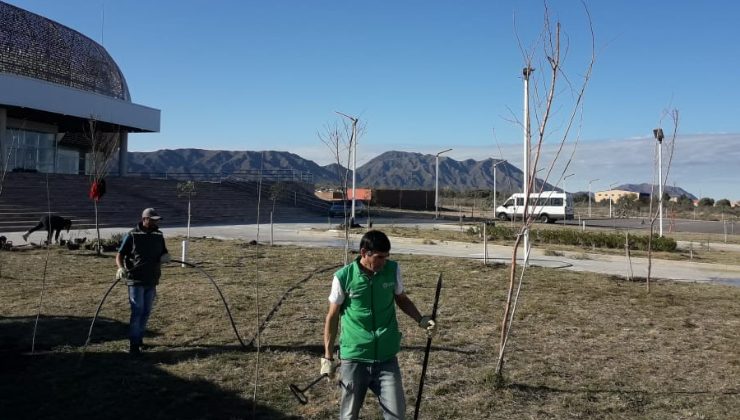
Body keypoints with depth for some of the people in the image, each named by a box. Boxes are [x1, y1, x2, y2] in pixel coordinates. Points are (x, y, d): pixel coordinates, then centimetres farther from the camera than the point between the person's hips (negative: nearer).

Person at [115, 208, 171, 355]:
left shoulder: (159, 235, 8)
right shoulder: (132, 235, -7)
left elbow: (164, 253, 18)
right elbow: (120, 255, -5)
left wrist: (165, 256, -6)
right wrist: (121, 268, -25)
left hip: (152, 281, 5)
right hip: (135, 280, -5)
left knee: (146, 312, 12)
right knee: (137, 311, -9)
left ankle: (139, 338, 28)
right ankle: (133, 344, -3)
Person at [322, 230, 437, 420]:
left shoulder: (393, 270, -4)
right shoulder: (343, 277, -12)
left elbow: (402, 300, 13)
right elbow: (332, 316, -2)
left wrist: (421, 319, -4)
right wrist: (328, 356, 0)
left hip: (386, 358, 2)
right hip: (354, 358, -2)